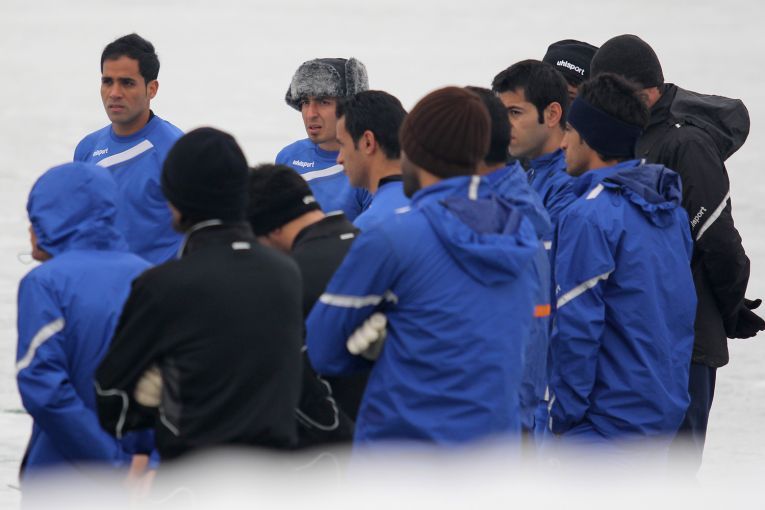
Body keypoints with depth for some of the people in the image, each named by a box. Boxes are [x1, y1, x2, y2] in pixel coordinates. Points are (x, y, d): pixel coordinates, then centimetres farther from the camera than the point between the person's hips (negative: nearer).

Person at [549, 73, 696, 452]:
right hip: (667, 411, 9)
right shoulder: (670, 208, 10)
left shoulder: (589, 216, -17)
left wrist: (562, 415, -11)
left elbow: (577, 327, -18)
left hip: (608, 420, -9)